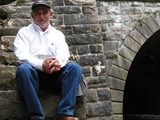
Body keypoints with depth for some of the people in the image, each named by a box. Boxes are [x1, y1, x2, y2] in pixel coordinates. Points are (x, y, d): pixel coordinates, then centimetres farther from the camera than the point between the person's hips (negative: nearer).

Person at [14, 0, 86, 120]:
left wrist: (58, 62, -25)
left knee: (75, 67, -23)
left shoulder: (58, 34, 20)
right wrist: (41, 64, -25)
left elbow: (63, 53, 2)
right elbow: (22, 55, -6)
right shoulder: (24, 32, 12)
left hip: (54, 74, 3)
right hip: (33, 72, -2)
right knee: (24, 68, -36)